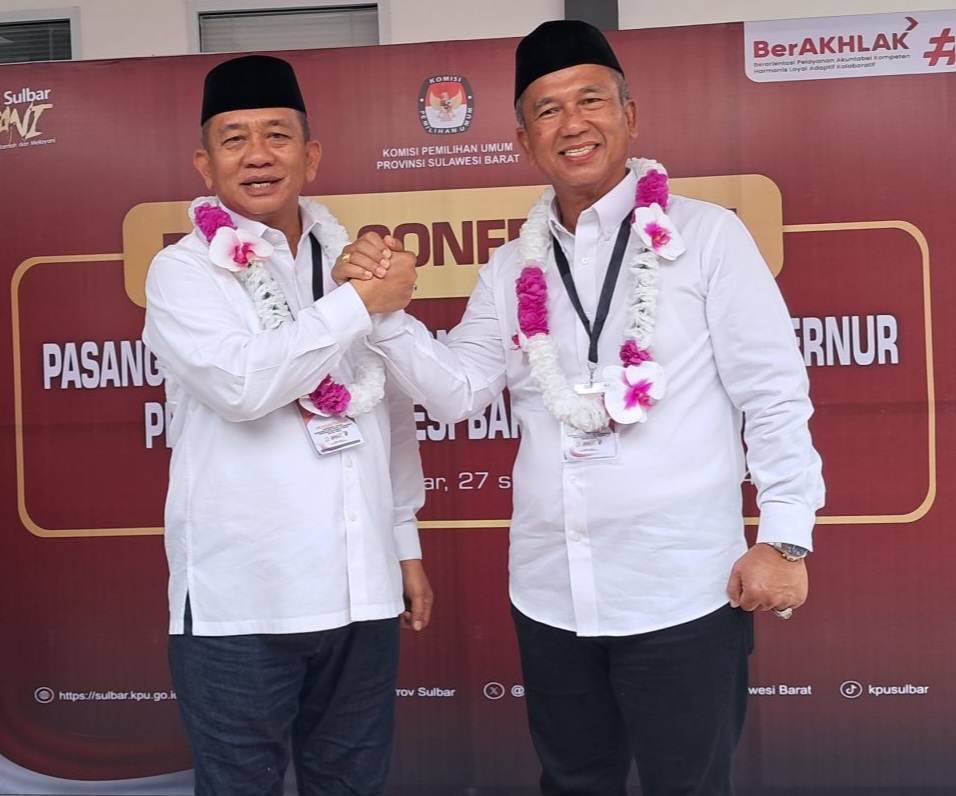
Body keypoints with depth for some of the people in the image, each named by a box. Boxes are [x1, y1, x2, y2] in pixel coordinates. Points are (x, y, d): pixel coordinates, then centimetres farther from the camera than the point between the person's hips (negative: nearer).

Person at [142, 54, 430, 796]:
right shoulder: (184, 271, -3)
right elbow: (241, 383, -22)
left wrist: (406, 542, 16)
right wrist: (359, 305, -15)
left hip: (360, 589, 4)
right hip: (239, 599, -4)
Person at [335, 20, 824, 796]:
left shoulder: (706, 235, -3)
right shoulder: (511, 270, 10)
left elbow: (774, 394, -6)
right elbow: (457, 391, 4)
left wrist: (785, 538, -12)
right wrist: (385, 314, -11)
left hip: (682, 591, -4)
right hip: (549, 593, 5)